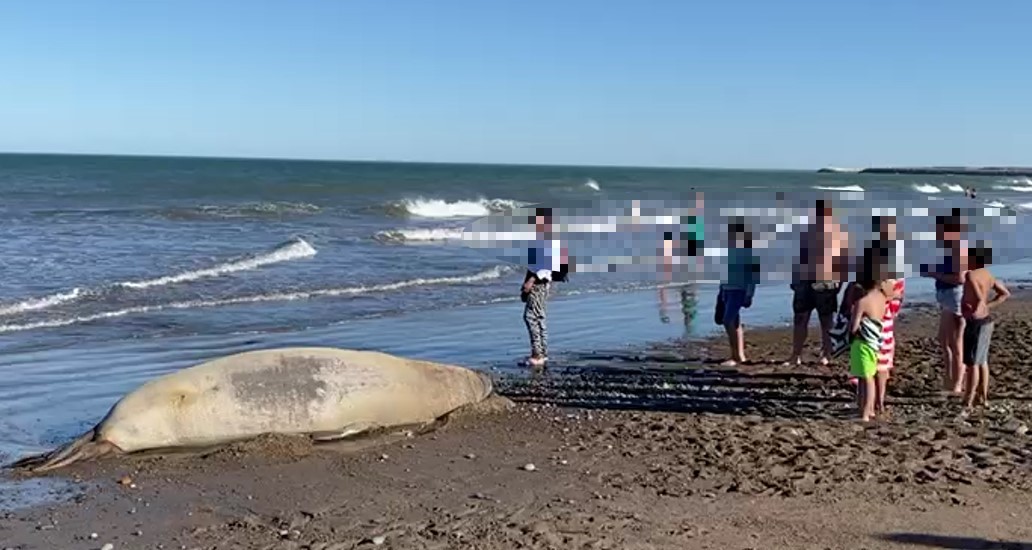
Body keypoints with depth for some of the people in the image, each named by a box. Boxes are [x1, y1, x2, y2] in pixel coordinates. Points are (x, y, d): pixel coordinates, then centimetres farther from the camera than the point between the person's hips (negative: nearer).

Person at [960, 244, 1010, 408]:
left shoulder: (971, 275, -19)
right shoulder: (988, 275, 8)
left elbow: (979, 298, -32)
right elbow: (1005, 293, 16)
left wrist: (974, 311, -18)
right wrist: (986, 307, 12)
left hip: (976, 323, -9)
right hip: (986, 321, 9)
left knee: (972, 362, -1)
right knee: (982, 361, 15)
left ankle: (968, 400, 5)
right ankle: (983, 397, 22)